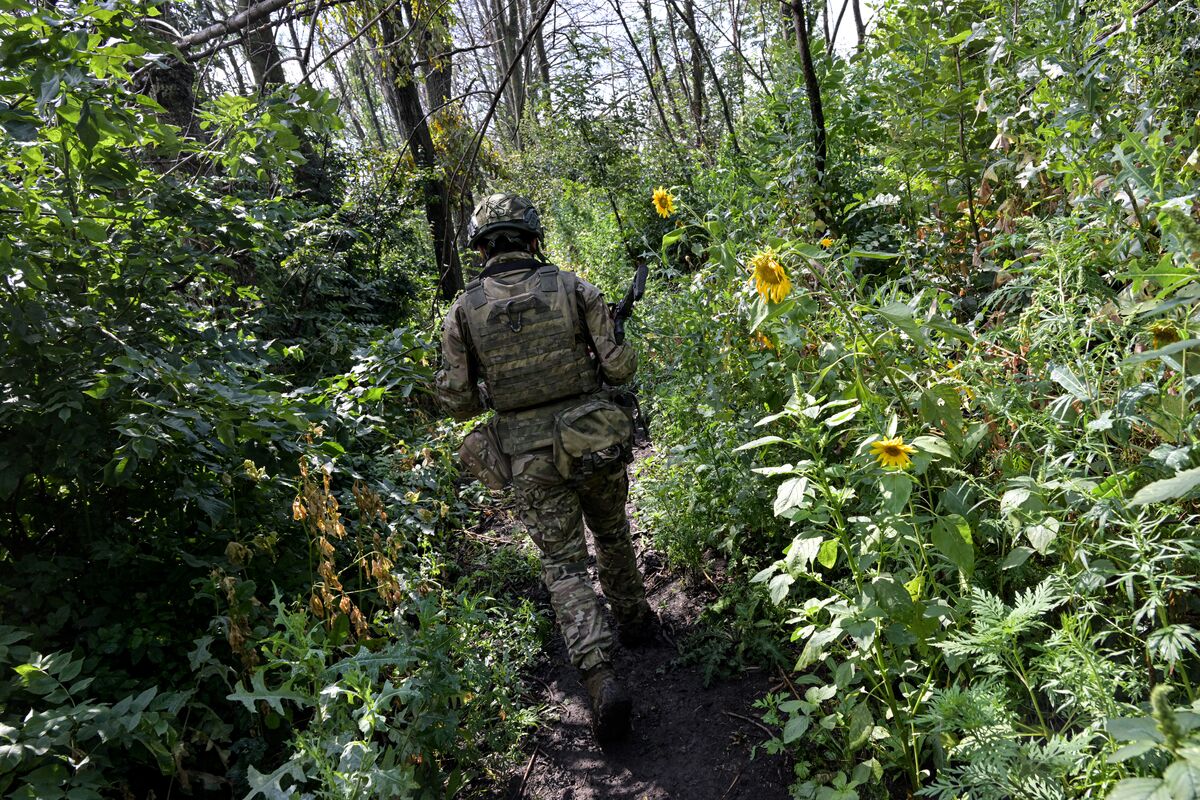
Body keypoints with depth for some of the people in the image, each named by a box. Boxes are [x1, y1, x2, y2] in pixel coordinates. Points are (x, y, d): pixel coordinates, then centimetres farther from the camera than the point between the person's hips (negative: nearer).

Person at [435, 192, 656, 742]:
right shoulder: (572, 288, -5)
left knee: (565, 567, 7)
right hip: (596, 442, 1)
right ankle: (635, 619, 45)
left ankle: (600, 677, -5)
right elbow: (619, 368, -7)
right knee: (612, 535, 26)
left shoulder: (464, 310, -4)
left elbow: (457, 402, -4)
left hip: (531, 458, -1)